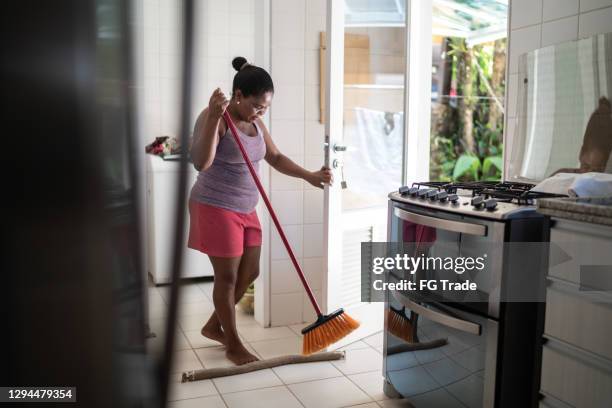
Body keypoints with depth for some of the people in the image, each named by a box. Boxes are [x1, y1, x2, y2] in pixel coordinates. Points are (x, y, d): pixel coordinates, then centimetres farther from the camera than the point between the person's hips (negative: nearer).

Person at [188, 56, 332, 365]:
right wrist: (214, 117, -38)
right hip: (215, 208, -8)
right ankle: (233, 345, 18)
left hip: (245, 209, 8)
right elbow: (201, 163, -30)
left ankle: (213, 326, 33)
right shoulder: (212, 118, -17)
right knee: (227, 276, 1)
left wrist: (309, 176, 4)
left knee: (249, 272, 13)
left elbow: (275, 158, 15)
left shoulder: (255, 123, 7)